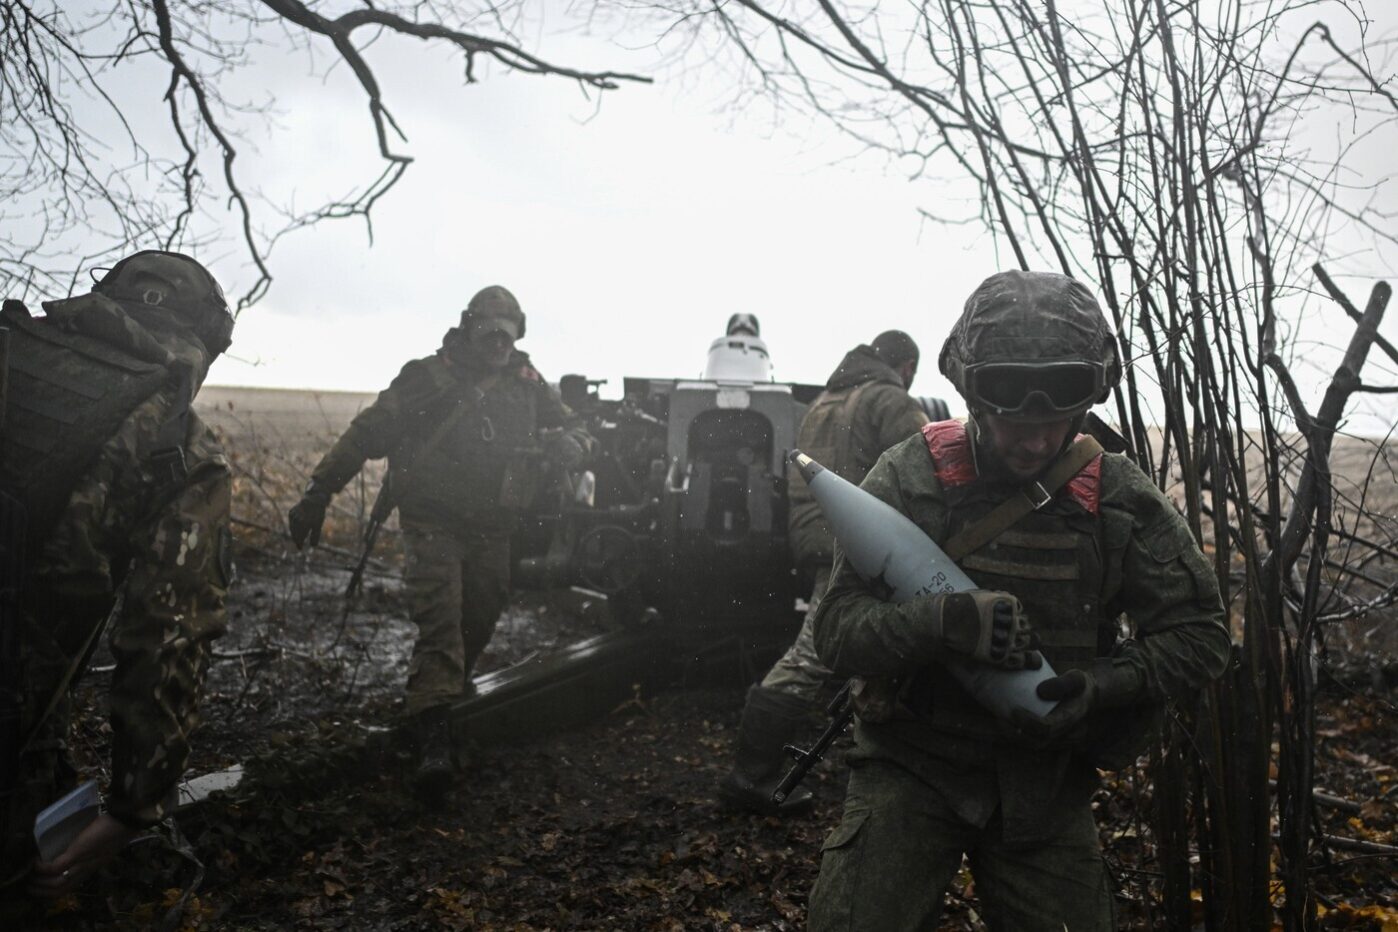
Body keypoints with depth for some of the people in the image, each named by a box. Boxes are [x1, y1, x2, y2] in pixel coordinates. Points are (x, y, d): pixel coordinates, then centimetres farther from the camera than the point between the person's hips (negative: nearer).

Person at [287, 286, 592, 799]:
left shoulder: (528, 384, 7)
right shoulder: (427, 377, -3)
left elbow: (574, 429, 13)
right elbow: (367, 433, -2)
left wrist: (570, 442, -15)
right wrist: (317, 492, -5)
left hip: (491, 531, 5)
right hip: (435, 522, -4)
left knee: (479, 621, 14)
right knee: (440, 624, -16)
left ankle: (455, 687, 39)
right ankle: (433, 738, -21)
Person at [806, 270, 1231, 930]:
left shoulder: (1119, 498, -5)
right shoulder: (911, 476, -11)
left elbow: (1198, 635, 2)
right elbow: (838, 630, -14)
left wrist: (1101, 685, -16)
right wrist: (943, 620, -33)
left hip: (1047, 778, 3)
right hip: (914, 767, -2)